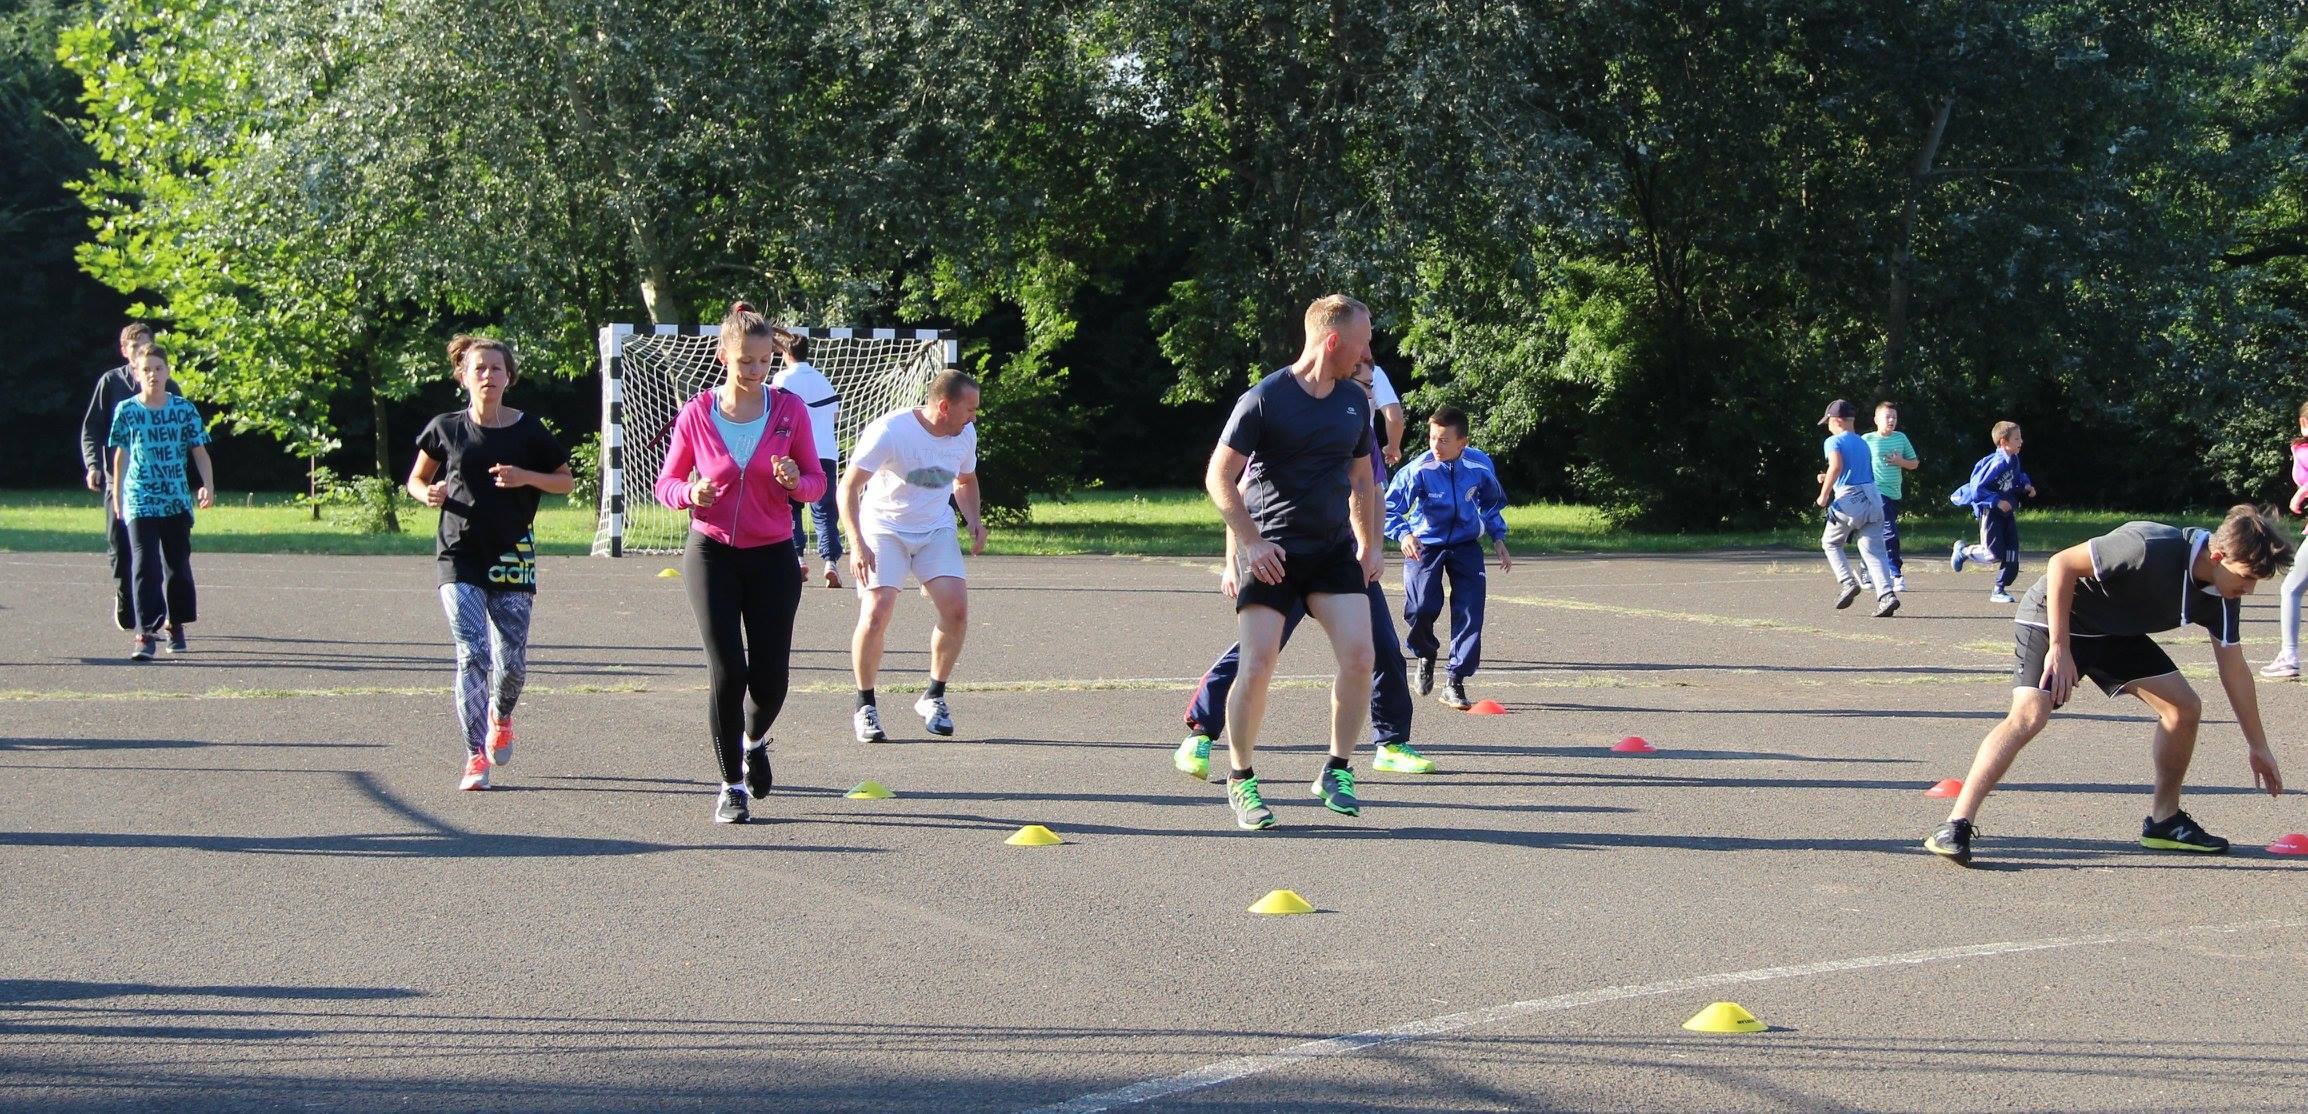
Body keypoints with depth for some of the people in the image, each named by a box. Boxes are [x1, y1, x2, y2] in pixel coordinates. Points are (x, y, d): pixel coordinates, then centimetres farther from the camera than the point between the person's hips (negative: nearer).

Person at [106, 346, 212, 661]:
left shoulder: (184, 410, 0)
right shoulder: (127, 411, 0)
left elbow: (199, 450, 4)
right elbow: (121, 455, 9)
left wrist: (208, 485, -10)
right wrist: (116, 496, 13)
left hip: (177, 501, 2)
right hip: (140, 501, -2)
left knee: (178, 564, 12)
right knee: (145, 567, -10)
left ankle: (175, 623, 29)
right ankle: (146, 634, -12)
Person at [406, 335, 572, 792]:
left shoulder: (528, 429, 2)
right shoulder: (446, 429, 3)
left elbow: (566, 480, 9)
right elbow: (415, 479, 16)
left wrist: (526, 477, -10)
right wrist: (428, 493, -8)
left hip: (512, 557, 1)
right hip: (460, 555, -1)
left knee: (512, 661, 2)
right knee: (472, 654, -14)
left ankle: (501, 718, 37)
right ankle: (476, 759, -12)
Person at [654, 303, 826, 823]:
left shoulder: (790, 409, 0)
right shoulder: (696, 415, -3)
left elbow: (817, 481, 4)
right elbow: (666, 482, 5)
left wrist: (796, 483, -19)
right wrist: (691, 493, -17)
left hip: (773, 556, 1)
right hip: (712, 554, -1)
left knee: (771, 680, 1)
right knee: (726, 671, -11)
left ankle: (753, 740, 36)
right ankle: (731, 785, 4)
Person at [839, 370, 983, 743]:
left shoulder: (965, 434, -2)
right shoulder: (890, 430, -21)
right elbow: (848, 487, -19)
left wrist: (974, 518, 0)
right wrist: (857, 544, -29)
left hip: (937, 531, 5)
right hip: (884, 530, -5)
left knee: (956, 609, -13)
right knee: (876, 614, -18)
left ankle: (933, 697, 6)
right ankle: (865, 707, 0)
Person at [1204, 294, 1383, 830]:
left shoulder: (1355, 402, 9)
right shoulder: (1264, 399, -10)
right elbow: (1219, 477, -8)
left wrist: (1370, 545, 16)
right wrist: (1250, 542, -16)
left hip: (1335, 549, 5)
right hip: (1271, 553, -5)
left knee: (1359, 656, -10)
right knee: (1257, 665, -12)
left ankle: (1336, 774, 6)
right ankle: (1241, 781, 5)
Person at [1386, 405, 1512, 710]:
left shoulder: (1480, 465, -13)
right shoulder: (1419, 470, -23)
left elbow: (1493, 502, 9)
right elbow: (1391, 508, -22)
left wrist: (1498, 538, 4)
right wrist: (1404, 533, -41)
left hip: (1465, 545, 2)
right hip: (1425, 545, -2)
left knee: (1470, 613, -10)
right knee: (1421, 610, -10)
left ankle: (1454, 682, 0)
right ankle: (1426, 656, 25)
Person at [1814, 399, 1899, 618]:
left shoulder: (1833, 441, 0)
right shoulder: (1863, 443, 22)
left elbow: (1837, 466, -18)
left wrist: (1824, 494, -9)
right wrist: (1830, 479, 30)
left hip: (1848, 500, -6)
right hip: (1873, 498, 6)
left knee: (1830, 542, 17)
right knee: (1873, 550, 3)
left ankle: (1848, 583, 0)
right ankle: (1887, 594, -15)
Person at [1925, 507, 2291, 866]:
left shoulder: (2222, 595, -9)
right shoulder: (2151, 549, -33)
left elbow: (2234, 669, 4)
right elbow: (2062, 564, -27)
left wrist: (2258, 746, 9)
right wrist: (2059, 648, -26)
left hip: (2116, 633, 8)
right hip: (2053, 617, -8)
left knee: (2185, 707, -1)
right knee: (2030, 715, -26)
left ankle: (2164, 819, 15)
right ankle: (1955, 827, -31)